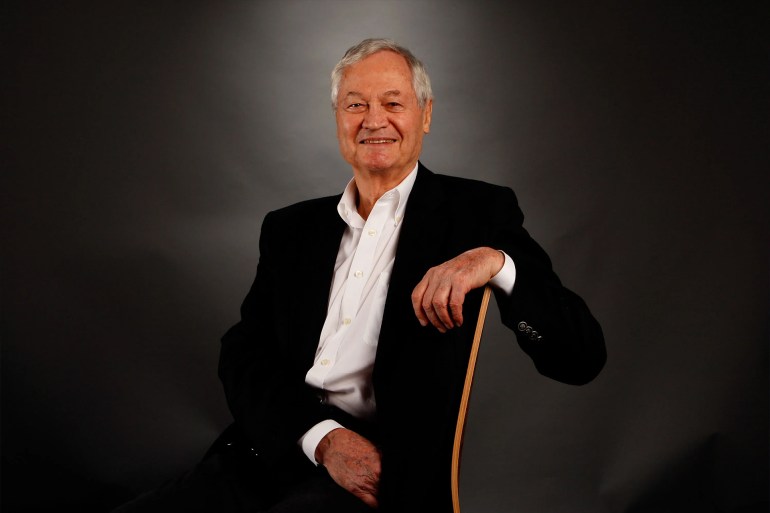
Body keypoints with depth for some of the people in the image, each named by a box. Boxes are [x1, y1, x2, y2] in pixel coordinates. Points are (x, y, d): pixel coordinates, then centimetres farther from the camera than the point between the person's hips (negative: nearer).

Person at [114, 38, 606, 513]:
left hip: (388, 470, -3)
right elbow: (243, 355, 7)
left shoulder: (477, 211, 4)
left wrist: (497, 261, -22)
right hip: (272, 449, 4)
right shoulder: (290, 228, 15)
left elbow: (582, 357, -4)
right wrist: (323, 435, -11)